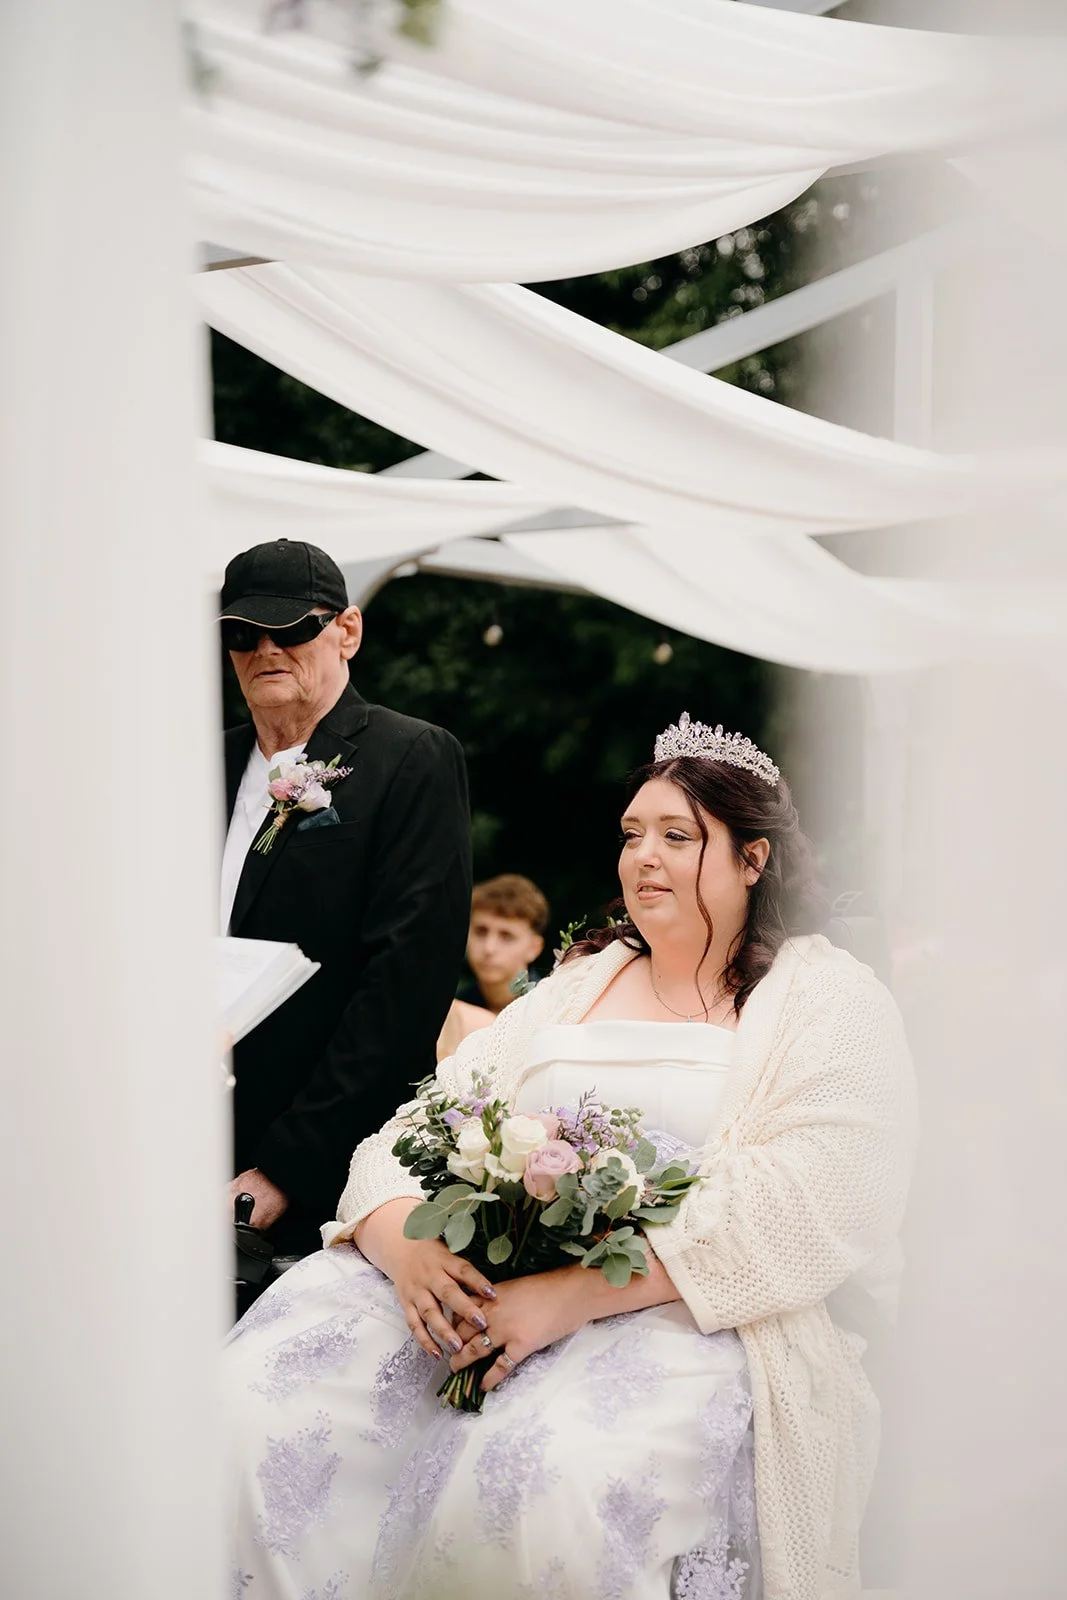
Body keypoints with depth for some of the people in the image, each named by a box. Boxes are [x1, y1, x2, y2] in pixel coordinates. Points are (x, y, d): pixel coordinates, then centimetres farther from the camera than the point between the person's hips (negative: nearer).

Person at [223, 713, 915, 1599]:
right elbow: (406, 1138, 14)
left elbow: (786, 1215, -11)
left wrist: (569, 1295, -21)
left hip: (695, 1318, -4)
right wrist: (406, 1246, -12)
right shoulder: (573, 987, 24)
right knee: (256, 1407, -22)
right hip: (468, 1285, 5)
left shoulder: (831, 1002, 7)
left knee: (559, 1486, -38)